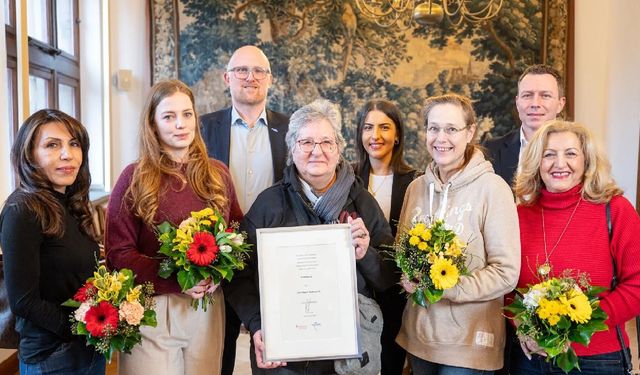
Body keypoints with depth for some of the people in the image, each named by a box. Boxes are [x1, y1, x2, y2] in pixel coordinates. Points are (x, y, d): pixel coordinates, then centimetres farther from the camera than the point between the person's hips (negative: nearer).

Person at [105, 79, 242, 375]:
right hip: (152, 308, -3)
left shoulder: (218, 173, 5)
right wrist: (175, 280, -19)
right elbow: (118, 252, -7)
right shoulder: (135, 177, -5)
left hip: (208, 305, 4)